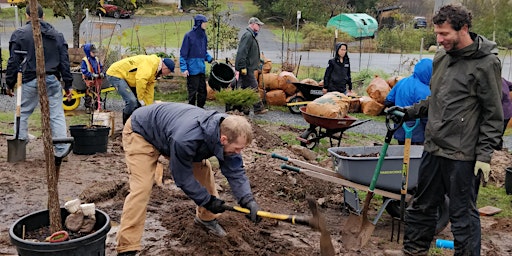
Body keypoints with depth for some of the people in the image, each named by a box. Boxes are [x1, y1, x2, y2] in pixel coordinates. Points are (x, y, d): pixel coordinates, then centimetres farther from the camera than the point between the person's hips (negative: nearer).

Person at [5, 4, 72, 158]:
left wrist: (10, 83, 7)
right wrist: (68, 85, 11)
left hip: (31, 81, -2)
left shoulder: (20, 34, 0)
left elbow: (14, 61, -1)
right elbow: (65, 62, 9)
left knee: (23, 113, 14)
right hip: (53, 80, 2)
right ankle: (61, 150, 1)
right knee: (57, 115, 4)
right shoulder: (57, 35, 10)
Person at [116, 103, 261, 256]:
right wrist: (207, 200, -17)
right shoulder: (185, 139, -44)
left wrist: (248, 200, -26)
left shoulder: (226, 130, -23)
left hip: (170, 128, 7)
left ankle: (206, 218, 21)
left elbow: (235, 171, -14)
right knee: (142, 186, -20)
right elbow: (182, 176, -27)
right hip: (141, 132, -7)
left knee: (203, 168, 1)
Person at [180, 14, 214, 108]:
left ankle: (201, 107, 24)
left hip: (201, 68, 7)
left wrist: (210, 59, 5)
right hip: (192, 68, -7)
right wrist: (184, 68, -15)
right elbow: (183, 53, -10)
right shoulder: (189, 35, -10)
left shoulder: (203, 35, 10)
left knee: (202, 90, 12)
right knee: (193, 91, 0)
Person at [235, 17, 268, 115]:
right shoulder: (247, 35, -14)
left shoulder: (251, 35, 21)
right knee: (253, 88, -7)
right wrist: (242, 67, -27)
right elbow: (242, 52, -23)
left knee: (245, 88, 13)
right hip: (246, 68, -11)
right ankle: (258, 108, -3)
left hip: (248, 68, 11)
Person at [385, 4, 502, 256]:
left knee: (463, 216, 4)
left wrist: (485, 155, -14)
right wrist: (409, 112, 11)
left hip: (463, 156, -7)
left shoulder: (486, 63, -11)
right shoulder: (441, 57, 9)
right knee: (421, 206, 18)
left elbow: (493, 115, -10)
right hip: (433, 149, 7)